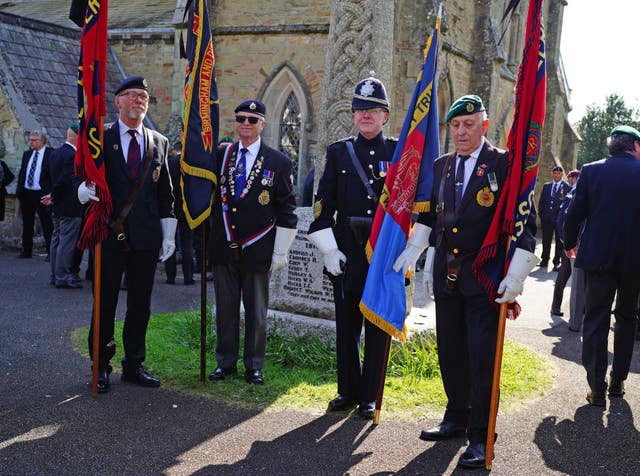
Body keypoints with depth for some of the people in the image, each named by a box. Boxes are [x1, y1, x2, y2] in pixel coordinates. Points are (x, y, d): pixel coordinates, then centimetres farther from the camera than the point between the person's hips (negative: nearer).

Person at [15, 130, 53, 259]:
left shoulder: (51, 154, -6)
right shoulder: (27, 154, 13)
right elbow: (21, 173, 17)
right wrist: (19, 191, 9)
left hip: (42, 194, -6)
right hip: (26, 193, 6)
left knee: (47, 225, -1)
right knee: (27, 224, 13)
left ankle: (51, 252, 5)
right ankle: (26, 251, 22)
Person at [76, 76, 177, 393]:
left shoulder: (160, 143, 11)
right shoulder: (100, 138, 3)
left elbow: (166, 196, 12)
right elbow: (84, 174, -2)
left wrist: (169, 235, 8)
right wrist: (83, 189, -26)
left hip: (146, 237, 3)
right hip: (109, 235, -3)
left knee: (140, 306, 10)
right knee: (104, 305, 5)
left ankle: (133, 366, 22)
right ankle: (101, 367, 17)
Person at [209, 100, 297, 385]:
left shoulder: (278, 162, 0)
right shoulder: (220, 156, 7)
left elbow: (287, 211, 0)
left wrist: (280, 252, -3)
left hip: (257, 251, -2)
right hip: (223, 248, 2)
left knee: (256, 311, 7)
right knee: (225, 309, 10)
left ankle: (254, 366, 19)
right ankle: (226, 362, 22)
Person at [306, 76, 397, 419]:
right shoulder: (339, 152, 7)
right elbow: (324, 203, 4)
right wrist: (329, 249, -3)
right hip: (347, 250, 2)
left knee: (378, 326, 5)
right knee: (346, 324, 9)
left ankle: (369, 396, 16)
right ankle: (348, 391, 23)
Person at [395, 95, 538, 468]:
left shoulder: (504, 164, -7)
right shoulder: (440, 166, 10)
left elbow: (524, 223, -11)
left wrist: (516, 276, -18)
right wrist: (413, 253, 18)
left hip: (485, 279, -6)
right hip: (446, 277, 6)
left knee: (482, 356, -4)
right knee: (450, 351, 14)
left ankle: (480, 437, 4)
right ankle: (457, 418, 31)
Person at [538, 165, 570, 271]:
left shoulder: (567, 187, -2)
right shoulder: (546, 186, 12)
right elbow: (541, 202, 13)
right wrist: (541, 214, 5)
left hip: (559, 219, -4)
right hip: (546, 219, 4)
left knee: (559, 241, 3)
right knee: (546, 240, 11)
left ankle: (557, 262, 9)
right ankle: (545, 260, 22)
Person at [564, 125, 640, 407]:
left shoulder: (591, 171, -3)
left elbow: (575, 213, -3)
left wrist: (570, 244, 13)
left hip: (598, 256, -1)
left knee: (596, 320, 4)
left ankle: (597, 388, 2)